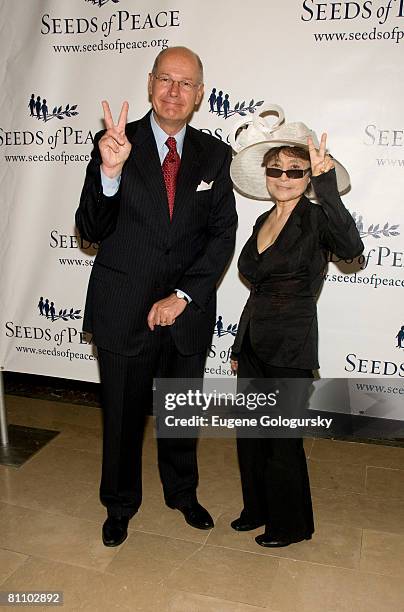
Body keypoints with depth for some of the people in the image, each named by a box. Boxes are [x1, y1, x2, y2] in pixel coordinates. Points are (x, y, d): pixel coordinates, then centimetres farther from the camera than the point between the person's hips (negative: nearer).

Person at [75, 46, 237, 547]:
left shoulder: (215, 155, 2)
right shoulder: (115, 143, -5)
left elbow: (223, 234, -2)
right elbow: (91, 231, -10)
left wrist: (183, 295, -12)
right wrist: (110, 172, -27)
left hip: (187, 311, 2)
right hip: (123, 311, -1)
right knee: (122, 416, 14)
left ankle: (182, 493, 47)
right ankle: (120, 505, 42)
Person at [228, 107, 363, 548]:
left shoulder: (317, 218, -11)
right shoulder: (264, 221, 10)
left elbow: (351, 248, -35)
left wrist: (325, 183, -41)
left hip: (290, 349, -7)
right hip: (253, 343, 7)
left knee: (281, 439, 8)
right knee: (249, 433, 18)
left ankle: (291, 524, 33)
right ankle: (258, 508, 42)